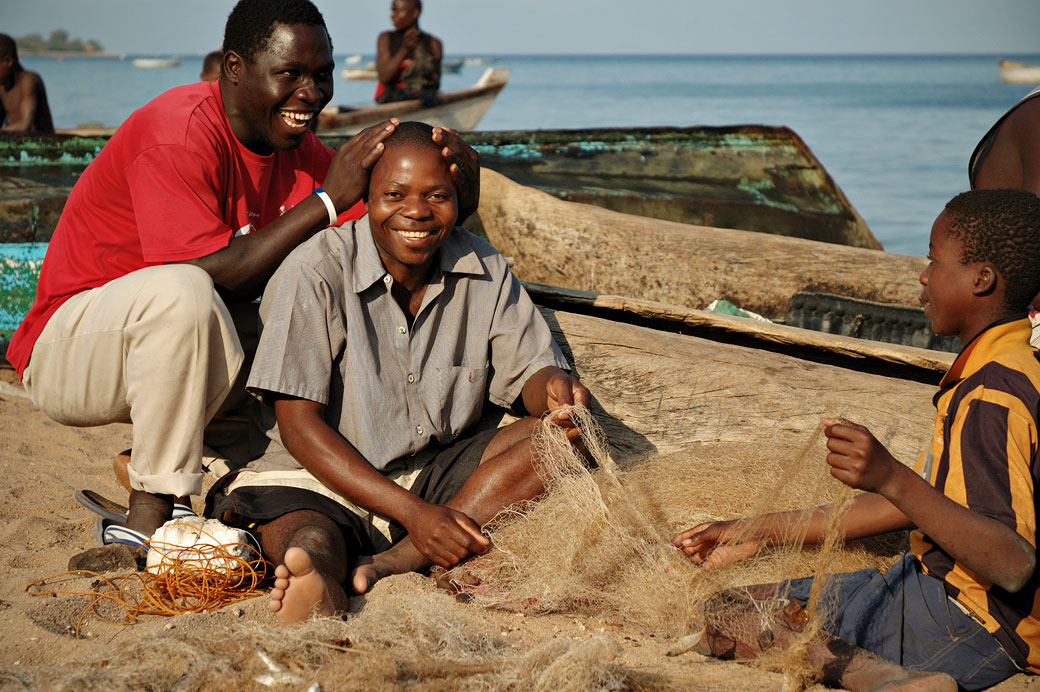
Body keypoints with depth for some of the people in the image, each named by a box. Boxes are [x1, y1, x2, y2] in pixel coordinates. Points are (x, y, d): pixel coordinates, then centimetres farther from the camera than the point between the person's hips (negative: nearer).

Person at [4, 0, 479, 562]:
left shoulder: (293, 144, 0)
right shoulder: (178, 132, -24)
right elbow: (207, 275, -31)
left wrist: (452, 198, -26)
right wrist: (327, 200, -31)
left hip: (178, 337, 8)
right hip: (65, 356, -8)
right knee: (181, 293, -39)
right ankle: (151, 510, -24)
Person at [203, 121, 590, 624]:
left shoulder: (485, 272, 1)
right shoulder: (315, 272, -14)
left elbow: (530, 373, 5)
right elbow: (299, 425, -17)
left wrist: (555, 390, -24)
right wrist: (414, 513, -26)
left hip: (439, 474, 5)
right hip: (322, 481, -4)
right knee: (313, 545, -37)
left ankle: (393, 563, -32)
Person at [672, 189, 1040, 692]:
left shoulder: (993, 396, -23)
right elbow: (913, 504, 17)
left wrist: (891, 479, -36)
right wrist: (761, 532, 17)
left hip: (963, 623, -10)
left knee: (719, 621, -12)